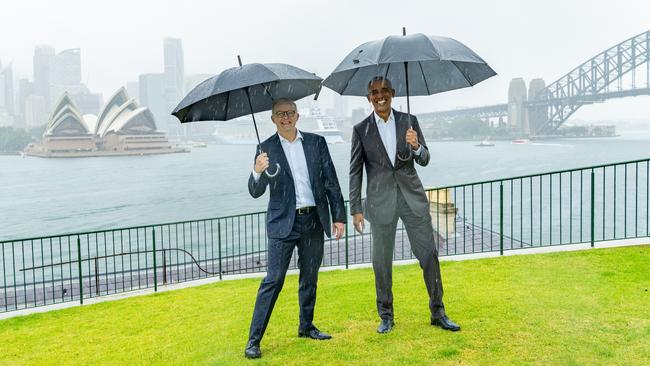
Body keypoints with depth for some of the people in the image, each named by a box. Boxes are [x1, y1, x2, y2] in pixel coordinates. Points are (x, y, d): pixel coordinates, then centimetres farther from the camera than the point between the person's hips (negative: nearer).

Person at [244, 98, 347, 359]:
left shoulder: (316, 142, 5)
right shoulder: (267, 148, -1)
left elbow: (331, 181, 6)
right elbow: (255, 192, -6)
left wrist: (339, 216, 1)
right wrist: (257, 172, -27)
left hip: (314, 221, 3)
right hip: (284, 223, -3)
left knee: (309, 278, 15)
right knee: (273, 281, -5)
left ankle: (306, 327, 32)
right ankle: (254, 339, 2)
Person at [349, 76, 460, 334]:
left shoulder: (408, 121, 5)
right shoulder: (361, 129, 1)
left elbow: (424, 160, 5)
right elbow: (355, 172, 2)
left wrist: (416, 147, -19)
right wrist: (355, 209, -2)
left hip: (412, 196, 1)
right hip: (381, 201, -1)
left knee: (429, 254, 3)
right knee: (381, 261, 6)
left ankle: (438, 313, 17)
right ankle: (386, 316, 22)